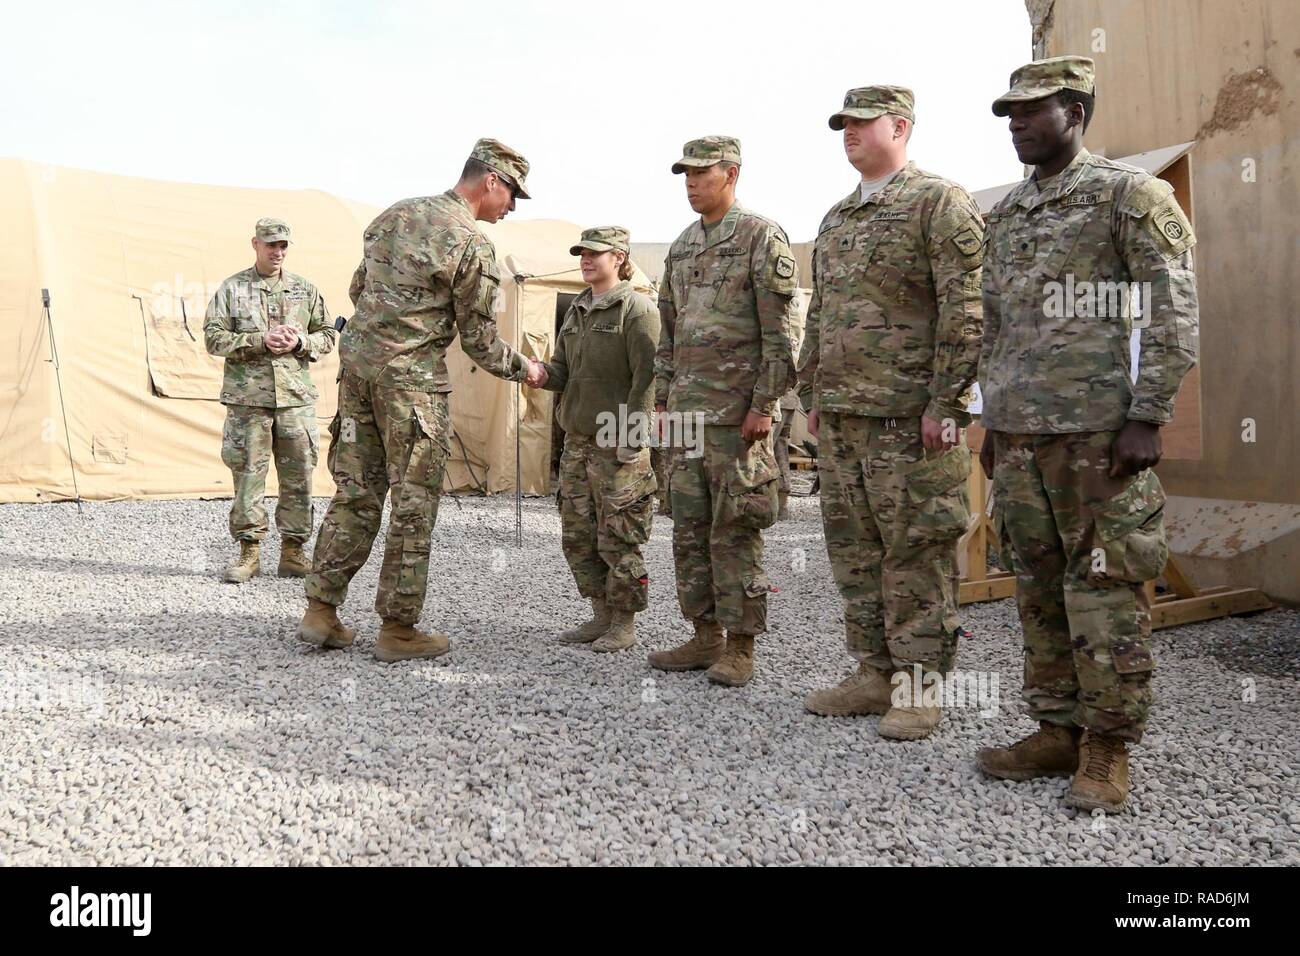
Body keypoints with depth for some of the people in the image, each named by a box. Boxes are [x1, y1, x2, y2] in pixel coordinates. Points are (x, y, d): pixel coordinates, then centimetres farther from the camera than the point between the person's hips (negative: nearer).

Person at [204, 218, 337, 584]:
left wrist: (301, 342, -6)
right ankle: (249, 552, 10)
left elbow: (328, 335, 14)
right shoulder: (231, 289, 5)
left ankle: (292, 551, 14)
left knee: (297, 476, 4)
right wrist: (260, 340, -12)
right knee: (248, 474, 0)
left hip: (296, 397, 2)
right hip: (247, 397, -2)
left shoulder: (305, 289, 12)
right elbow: (213, 337, 0)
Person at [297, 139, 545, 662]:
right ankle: (398, 628, 7)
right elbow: (479, 340, -5)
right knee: (414, 502, 1)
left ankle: (321, 611, 16)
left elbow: (358, 287, 21)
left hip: (356, 359, 8)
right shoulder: (473, 244, -9)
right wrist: (523, 368, 11)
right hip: (410, 377, -7)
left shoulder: (396, 213, 14)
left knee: (355, 491, 13)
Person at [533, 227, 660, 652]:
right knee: (578, 534, 12)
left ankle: (624, 625, 10)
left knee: (618, 539, -2)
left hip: (618, 447, -8)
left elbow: (646, 379, -14)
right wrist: (543, 373, -7)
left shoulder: (638, 309, -9)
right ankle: (601, 615, 24)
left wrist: (631, 441, -19)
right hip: (577, 441, 8)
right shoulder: (577, 310, 16)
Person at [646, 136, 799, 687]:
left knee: (735, 529, -4)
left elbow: (779, 331, -10)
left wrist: (764, 404, -16)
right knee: (690, 527, 8)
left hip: (737, 408, -7)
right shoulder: (681, 247, 18)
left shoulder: (762, 238, -4)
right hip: (687, 408, 8)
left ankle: (740, 647, 5)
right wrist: (663, 398, 16)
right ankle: (706, 636, 18)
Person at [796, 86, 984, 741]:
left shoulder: (940, 203, -4)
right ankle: (873, 674, 21)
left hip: (909, 416, -8)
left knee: (914, 552, -2)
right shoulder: (835, 219, 20)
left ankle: (914, 686, 7)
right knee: (854, 550, 11)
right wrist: (813, 395, 17)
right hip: (840, 416, 8)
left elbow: (964, 312, -11)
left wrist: (945, 403, -16)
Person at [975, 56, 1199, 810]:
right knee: (1041, 587, 8)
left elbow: (1174, 313, -8)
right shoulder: (1007, 213, 18)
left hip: (1098, 430, -6)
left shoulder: (1131, 195, -2)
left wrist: (1149, 417, -15)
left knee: (1105, 587, -3)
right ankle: (1058, 731, 18)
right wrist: (992, 424, 18)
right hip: (1020, 433, 7)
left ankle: (1108, 749, 7)